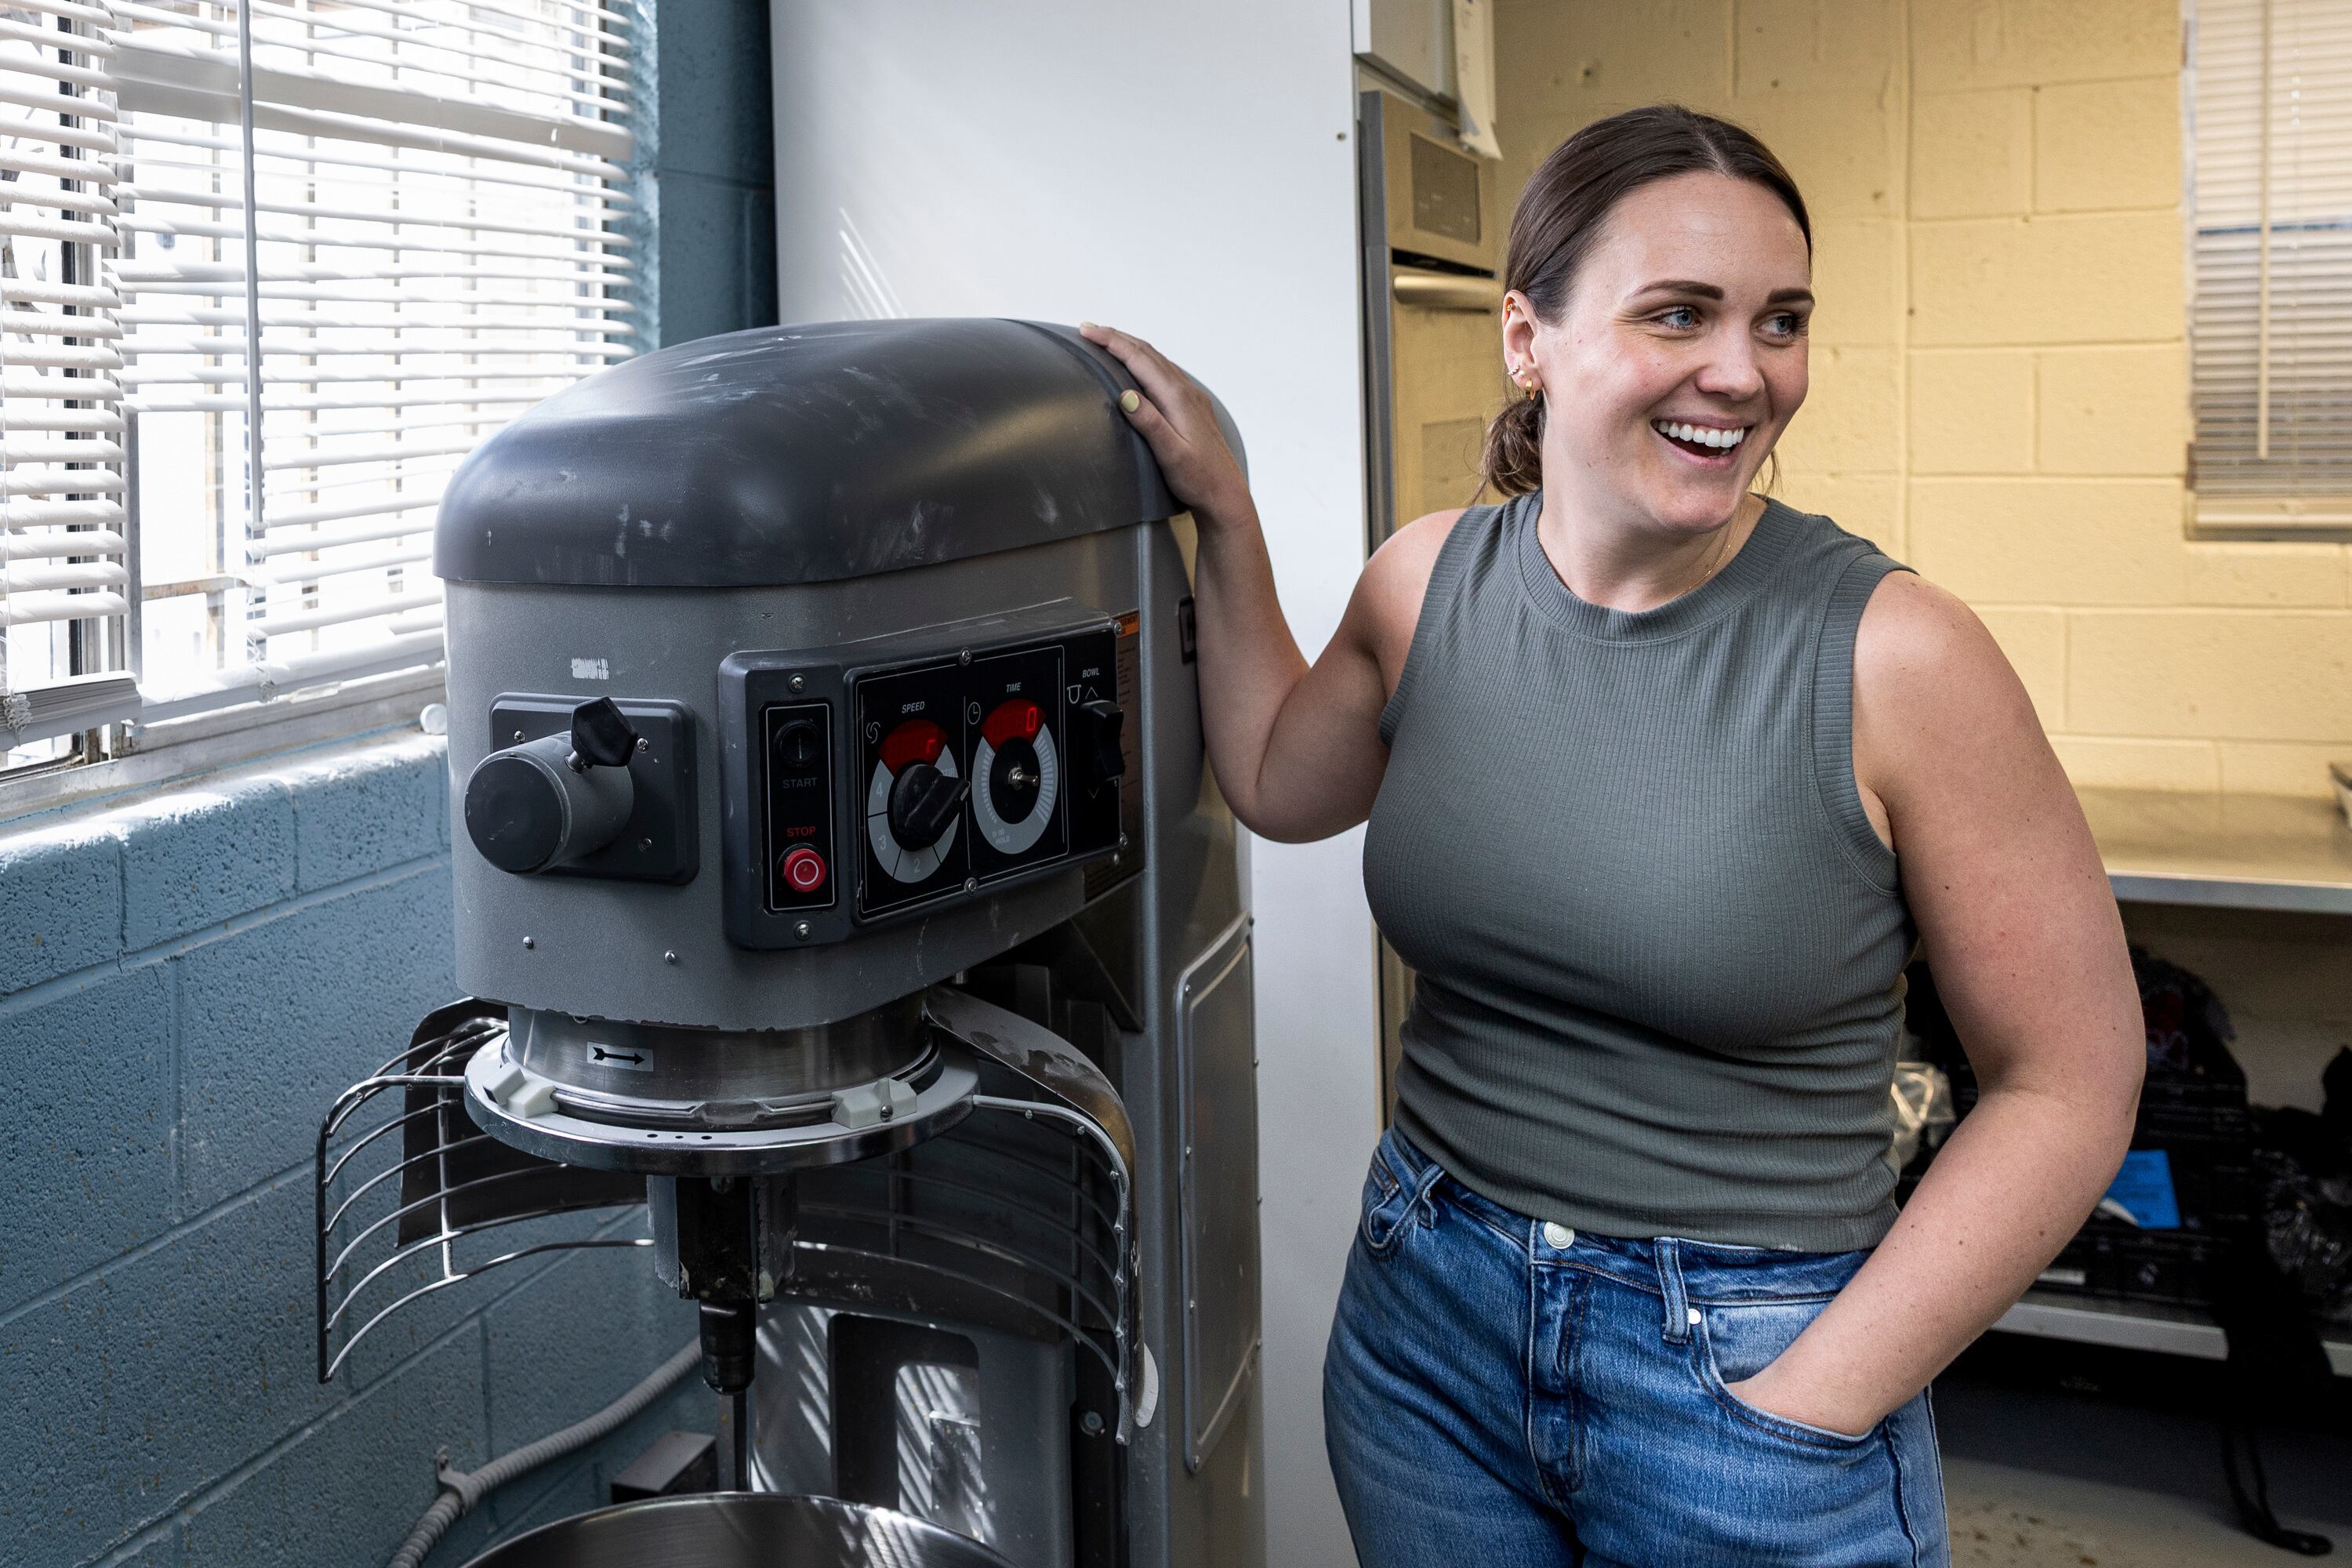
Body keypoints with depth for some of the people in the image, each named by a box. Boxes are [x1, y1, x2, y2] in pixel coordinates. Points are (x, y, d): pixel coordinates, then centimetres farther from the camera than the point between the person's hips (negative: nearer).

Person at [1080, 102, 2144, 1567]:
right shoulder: (1428, 583, -4)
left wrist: (1811, 1406, -12)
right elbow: (1279, 784, 16)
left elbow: (2072, 1082, -11)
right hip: (1424, 1315, 4)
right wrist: (1225, 514, 8)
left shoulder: (1893, 656, -18)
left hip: (1751, 1367, -4)